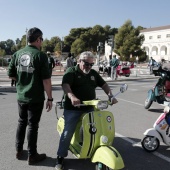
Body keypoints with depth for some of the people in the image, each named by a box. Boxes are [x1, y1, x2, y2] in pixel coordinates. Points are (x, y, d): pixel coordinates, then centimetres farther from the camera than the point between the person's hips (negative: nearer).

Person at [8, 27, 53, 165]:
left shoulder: (17, 54, 2)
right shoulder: (41, 55, -14)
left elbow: (11, 75, 6)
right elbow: (46, 80, -16)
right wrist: (50, 98, -10)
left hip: (21, 96, 5)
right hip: (36, 98, -5)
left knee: (22, 122, 20)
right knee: (33, 125, 5)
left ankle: (19, 150, 32)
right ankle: (32, 155, 17)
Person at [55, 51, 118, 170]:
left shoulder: (94, 73, 15)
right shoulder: (71, 72, -5)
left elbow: (104, 84, 15)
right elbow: (65, 85, -21)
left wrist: (110, 96, -4)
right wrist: (72, 97, -40)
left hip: (90, 108, 6)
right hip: (73, 108, -5)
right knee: (68, 132, -10)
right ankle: (60, 156, 4)